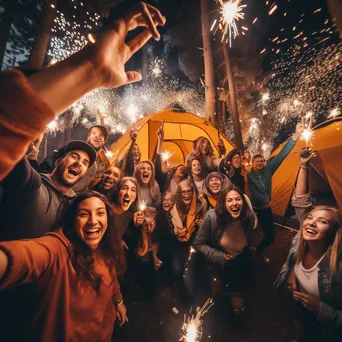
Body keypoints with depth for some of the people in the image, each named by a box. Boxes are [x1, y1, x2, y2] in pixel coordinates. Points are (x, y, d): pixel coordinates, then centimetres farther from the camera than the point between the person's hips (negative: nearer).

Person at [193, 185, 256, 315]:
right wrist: (219, 256, -27)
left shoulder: (250, 217, -24)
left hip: (242, 265, 2)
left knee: (239, 306, 23)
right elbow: (198, 244, -21)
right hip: (220, 264, -2)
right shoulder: (212, 217, -35)